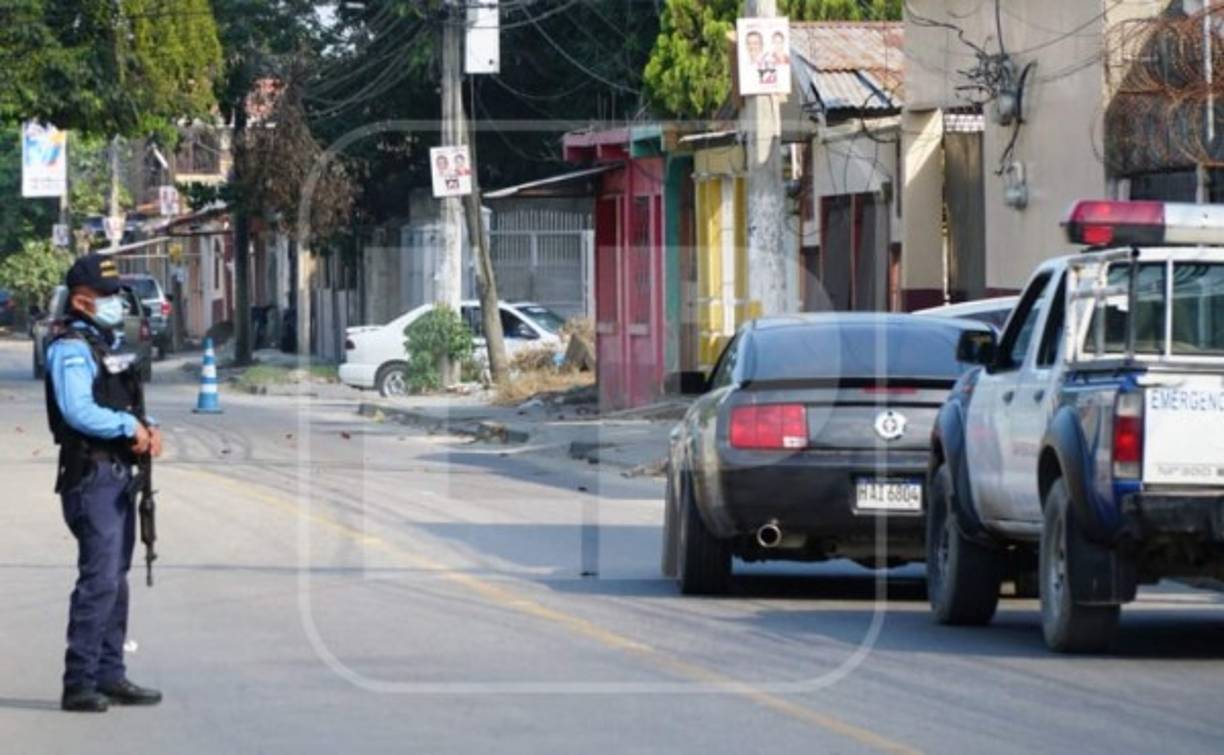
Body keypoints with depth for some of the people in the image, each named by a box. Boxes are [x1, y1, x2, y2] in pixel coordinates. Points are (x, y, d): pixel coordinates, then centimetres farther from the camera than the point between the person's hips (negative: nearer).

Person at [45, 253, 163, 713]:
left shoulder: (108, 343, 17)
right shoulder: (71, 348, -13)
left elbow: (129, 402, 22)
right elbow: (79, 412, -25)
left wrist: (148, 428, 2)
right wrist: (129, 426, -16)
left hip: (120, 472, 10)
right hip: (92, 473, -10)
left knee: (115, 578, 13)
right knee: (99, 579, -13)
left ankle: (109, 676, 20)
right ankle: (79, 683, -12)